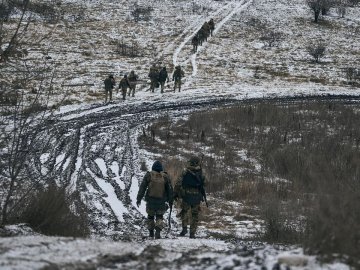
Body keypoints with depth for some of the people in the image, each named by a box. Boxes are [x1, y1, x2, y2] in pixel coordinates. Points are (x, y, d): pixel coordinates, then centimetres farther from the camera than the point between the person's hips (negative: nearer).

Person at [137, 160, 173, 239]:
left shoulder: (149, 175, -3)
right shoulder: (165, 177, 0)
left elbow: (142, 188, -2)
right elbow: (170, 190, 5)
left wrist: (139, 199, 3)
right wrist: (170, 201, 14)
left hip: (150, 200, 0)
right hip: (161, 201, 0)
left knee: (150, 216, 17)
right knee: (159, 216, 10)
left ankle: (151, 232, 21)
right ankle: (158, 231, -11)